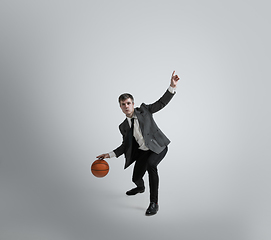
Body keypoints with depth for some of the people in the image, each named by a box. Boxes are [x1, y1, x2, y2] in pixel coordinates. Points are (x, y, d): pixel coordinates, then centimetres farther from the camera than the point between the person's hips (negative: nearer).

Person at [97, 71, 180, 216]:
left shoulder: (144, 110, -7)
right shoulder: (123, 126, 1)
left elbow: (162, 102, -11)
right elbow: (126, 145, 6)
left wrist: (172, 87, -25)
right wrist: (110, 155, -5)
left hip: (158, 147, -4)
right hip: (142, 151, 5)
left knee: (151, 164, -35)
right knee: (136, 178, 9)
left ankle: (154, 203, -23)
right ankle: (140, 188, 53)